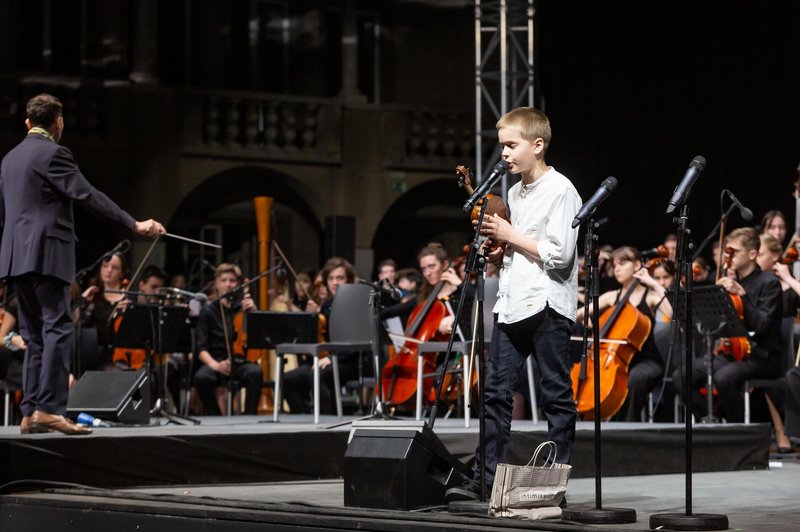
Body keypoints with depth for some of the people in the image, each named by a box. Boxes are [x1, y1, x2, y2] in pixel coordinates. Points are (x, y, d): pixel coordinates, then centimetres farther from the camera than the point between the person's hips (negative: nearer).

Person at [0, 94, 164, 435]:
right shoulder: (52, 153, -8)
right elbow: (87, 195, -15)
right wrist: (134, 224, -16)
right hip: (46, 254, -8)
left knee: (35, 335, 9)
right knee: (57, 329, -10)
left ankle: (30, 413, 5)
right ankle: (49, 409, -18)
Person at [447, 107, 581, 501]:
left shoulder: (560, 191, -9)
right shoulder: (514, 192, 16)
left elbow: (558, 254, -17)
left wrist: (511, 235, -11)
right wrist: (498, 247, 4)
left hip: (547, 306, -8)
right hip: (511, 304, 8)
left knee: (556, 395, 1)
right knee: (496, 391, 4)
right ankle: (486, 477, 6)